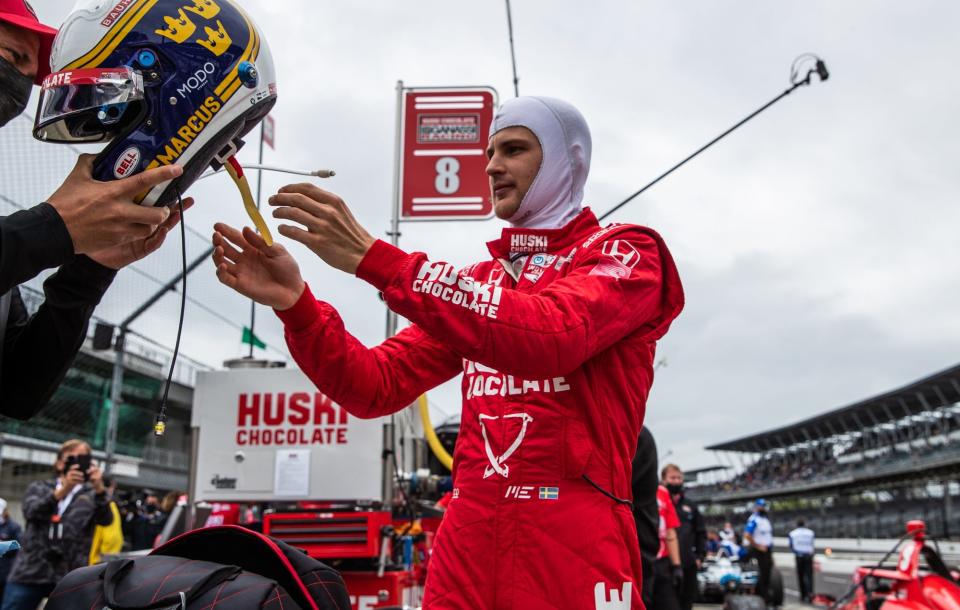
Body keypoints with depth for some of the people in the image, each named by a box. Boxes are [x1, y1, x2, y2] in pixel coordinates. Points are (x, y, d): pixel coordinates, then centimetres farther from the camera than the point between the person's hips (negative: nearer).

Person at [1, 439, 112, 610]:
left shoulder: (92, 495, 9)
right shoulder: (39, 488, 12)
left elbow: (106, 519, -11)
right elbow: (31, 512, -10)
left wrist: (99, 489, -31)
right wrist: (63, 490, -28)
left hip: (70, 578, -1)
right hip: (30, 572, 1)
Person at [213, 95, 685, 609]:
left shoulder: (625, 253, -1)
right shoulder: (475, 287, 16)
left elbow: (548, 338, -22)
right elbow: (378, 386, 9)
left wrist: (371, 256, -24)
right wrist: (294, 303, -8)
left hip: (573, 548, -5)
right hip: (466, 545, 5)